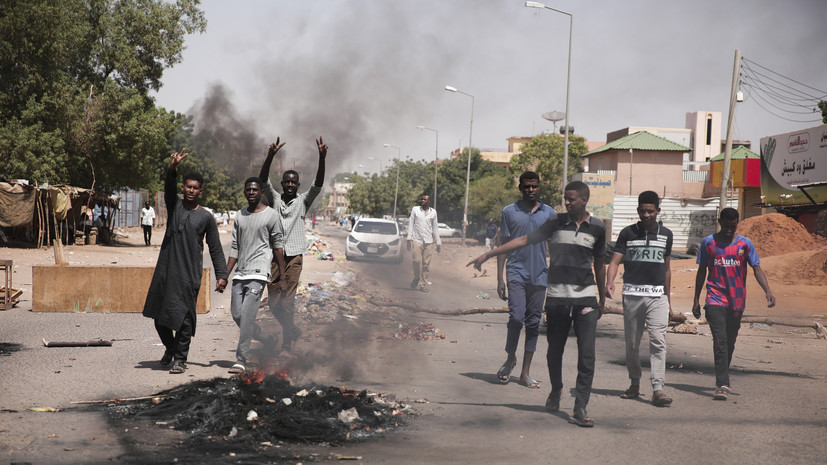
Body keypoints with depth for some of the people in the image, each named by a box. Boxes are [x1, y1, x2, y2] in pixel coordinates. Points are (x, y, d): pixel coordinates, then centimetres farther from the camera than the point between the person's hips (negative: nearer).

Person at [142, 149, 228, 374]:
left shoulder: (206, 217, 5)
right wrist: (172, 169, -34)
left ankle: (181, 358, 6)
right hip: (165, 269, 2)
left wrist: (221, 275, -2)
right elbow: (169, 187, -14)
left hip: (190, 273, -2)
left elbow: (215, 249, 7)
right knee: (159, 314, 8)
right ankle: (170, 347, 32)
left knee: (183, 316, -5)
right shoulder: (174, 205, 8)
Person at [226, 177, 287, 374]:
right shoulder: (239, 216, 14)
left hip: (258, 272, -6)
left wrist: (282, 277, -2)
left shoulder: (271, 215, -1)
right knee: (237, 315, 3)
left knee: (247, 315, -15)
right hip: (240, 273, 6)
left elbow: (278, 247, 0)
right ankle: (266, 339, 26)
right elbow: (235, 248, 15)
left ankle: (241, 359, -11)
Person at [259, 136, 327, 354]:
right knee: (273, 303, 3)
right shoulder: (274, 198, 11)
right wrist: (270, 156, -21)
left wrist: (322, 159, -20)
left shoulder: (303, 201, 9)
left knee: (287, 302, -7)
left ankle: (286, 346, 0)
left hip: (294, 256, -2)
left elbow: (318, 184, -5)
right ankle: (293, 330, 27)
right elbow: (263, 180, -4)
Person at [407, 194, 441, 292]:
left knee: (426, 264, -3)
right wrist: (409, 239, -1)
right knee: (417, 261, -15)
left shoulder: (433, 212, 11)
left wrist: (438, 243, 14)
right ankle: (416, 278, 10)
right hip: (417, 240, -2)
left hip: (429, 242, 2)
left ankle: (423, 284, 3)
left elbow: (435, 228, 16)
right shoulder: (415, 209, 7)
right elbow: (411, 224, 7)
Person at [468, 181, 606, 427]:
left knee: (586, 355, -8)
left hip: (586, 298, 0)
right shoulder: (556, 223, 2)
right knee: (554, 350, 10)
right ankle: (556, 391, 35)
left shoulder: (597, 228, 5)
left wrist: (602, 300, 19)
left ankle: (580, 409, -7)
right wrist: (488, 254, -5)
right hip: (557, 297, 1)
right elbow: (524, 240, 0)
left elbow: (599, 265, 15)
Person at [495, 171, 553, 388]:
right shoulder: (509, 212, 4)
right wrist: (500, 278, 1)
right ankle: (510, 358, 12)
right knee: (516, 317, -15)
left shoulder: (549, 213, 9)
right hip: (516, 274, -2)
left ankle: (525, 373, 12)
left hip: (539, 276, 2)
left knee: (533, 323, 5)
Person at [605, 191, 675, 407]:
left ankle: (657, 388, -16)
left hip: (657, 296, 0)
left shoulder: (666, 234, 11)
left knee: (658, 341, -12)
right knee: (632, 343, 7)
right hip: (632, 294, 0)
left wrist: (668, 301, 19)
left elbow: (666, 269, 18)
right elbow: (615, 261, -2)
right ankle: (635, 383, 22)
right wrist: (609, 282, -22)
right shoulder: (628, 233, 5)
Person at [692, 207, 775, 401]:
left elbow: (757, 269, 1)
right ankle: (723, 385, -19)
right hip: (715, 300, -2)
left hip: (737, 302, 2)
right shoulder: (708, 243, 3)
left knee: (730, 343, 11)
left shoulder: (745, 244, 4)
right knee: (720, 341, -15)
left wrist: (768, 292, -14)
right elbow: (702, 271, 10)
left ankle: (722, 381, 28)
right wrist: (696, 300, 10)